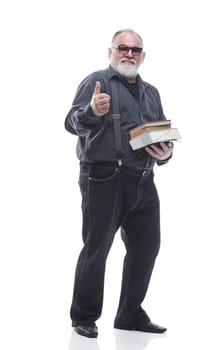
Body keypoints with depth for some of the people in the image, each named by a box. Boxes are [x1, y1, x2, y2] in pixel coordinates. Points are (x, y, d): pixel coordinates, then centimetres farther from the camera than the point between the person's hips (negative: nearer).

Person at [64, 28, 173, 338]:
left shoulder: (151, 92, 21)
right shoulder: (97, 81, -1)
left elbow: (164, 137, 25)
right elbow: (72, 123, -14)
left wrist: (165, 155, 1)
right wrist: (91, 111, -37)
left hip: (143, 182, 7)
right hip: (104, 179, -7)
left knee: (146, 248, 10)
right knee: (96, 250, -1)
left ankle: (131, 315, 25)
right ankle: (84, 317, 14)